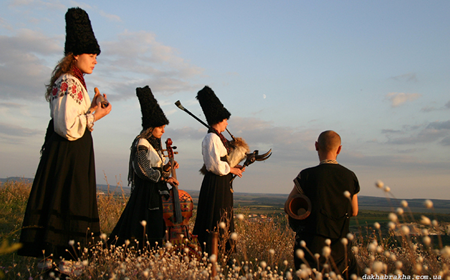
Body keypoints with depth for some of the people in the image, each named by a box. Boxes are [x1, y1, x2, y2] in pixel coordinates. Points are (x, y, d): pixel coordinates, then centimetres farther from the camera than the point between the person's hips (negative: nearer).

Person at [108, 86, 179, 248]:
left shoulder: (154, 145, 17)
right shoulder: (141, 143, -10)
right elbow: (145, 170, -17)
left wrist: (167, 168, -3)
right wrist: (165, 178, -13)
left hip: (154, 192, 9)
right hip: (144, 193, -9)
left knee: (154, 231, 9)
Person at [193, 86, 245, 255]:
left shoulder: (219, 138, 15)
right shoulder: (211, 138, -15)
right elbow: (216, 165, -22)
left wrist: (235, 167, 9)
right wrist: (232, 170, -9)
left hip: (222, 184, 10)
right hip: (215, 184, -10)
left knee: (223, 220, 14)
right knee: (215, 221, -5)